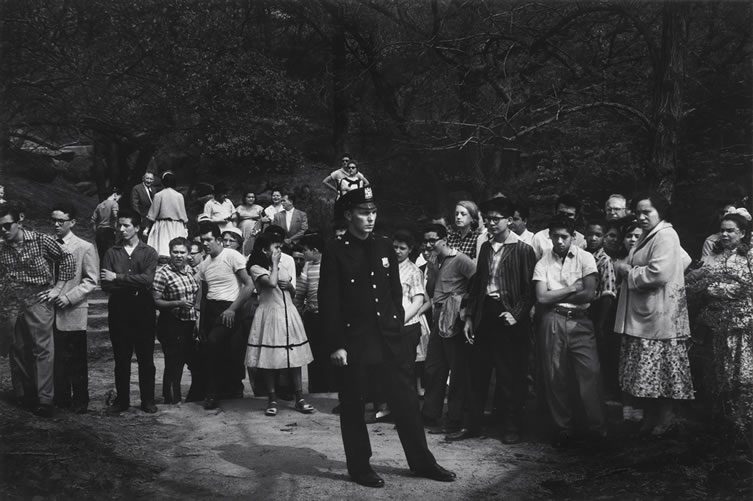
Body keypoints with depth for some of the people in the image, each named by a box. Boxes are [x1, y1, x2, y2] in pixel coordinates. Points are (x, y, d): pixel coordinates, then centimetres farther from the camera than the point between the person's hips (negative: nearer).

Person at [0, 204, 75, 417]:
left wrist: (58, 288, -2)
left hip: (38, 301, -4)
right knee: (18, 350, 9)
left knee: (43, 349, -8)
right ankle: (24, 395, 21)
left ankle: (45, 400, -7)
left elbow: (67, 259, 1)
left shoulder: (41, 241, -4)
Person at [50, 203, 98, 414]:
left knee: (76, 360, 3)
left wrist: (69, 297, -15)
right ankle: (61, 398, 20)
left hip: (73, 312, -4)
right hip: (51, 311, 4)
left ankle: (79, 401, 13)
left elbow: (91, 280, -5)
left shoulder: (85, 248, -3)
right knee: (57, 358, 8)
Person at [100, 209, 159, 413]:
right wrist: (133, 286, -13)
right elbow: (105, 284, -4)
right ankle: (122, 399, 16)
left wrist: (118, 278, -12)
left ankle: (148, 400, 11)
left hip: (143, 310, -1)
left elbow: (147, 279, -13)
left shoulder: (149, 253, 3)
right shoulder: (112, 252, 7)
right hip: (119, 310, 1)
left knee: (146, 358, 3)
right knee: (121, 358, 6)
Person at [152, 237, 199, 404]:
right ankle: (172, 399, 13)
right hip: (171, 326, -6)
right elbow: (156, 301, -14)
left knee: (182, 361, 14)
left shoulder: (190, 270, 9)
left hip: (189, 323, 6)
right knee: (173, 363, 0)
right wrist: (178, 303, -25)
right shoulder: (163, 273, -11)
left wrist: (197, 318, 13)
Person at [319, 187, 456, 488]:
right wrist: (336, 345, -12)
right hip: (354, 341, -4)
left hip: (391, 337, 4)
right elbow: (329, 302, -9)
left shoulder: (384, 248, 9)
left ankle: (421, 461, 22)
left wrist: (398, 325, 7)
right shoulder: (335, 252, -6)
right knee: (353, 407, 7)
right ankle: (359, 467, 21)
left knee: (406, 401, 9)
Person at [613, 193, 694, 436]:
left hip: (660, 315, -10)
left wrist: (627, 271, -12)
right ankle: (649, 415, 18)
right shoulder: (649, 236, 16)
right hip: (641, 314, 10)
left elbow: (658, 273, -27)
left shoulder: (665, 236, -14)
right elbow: (684, 260, 25)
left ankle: (666, 416, 8)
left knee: (661, 369, -2)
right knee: (646, 370, 11)